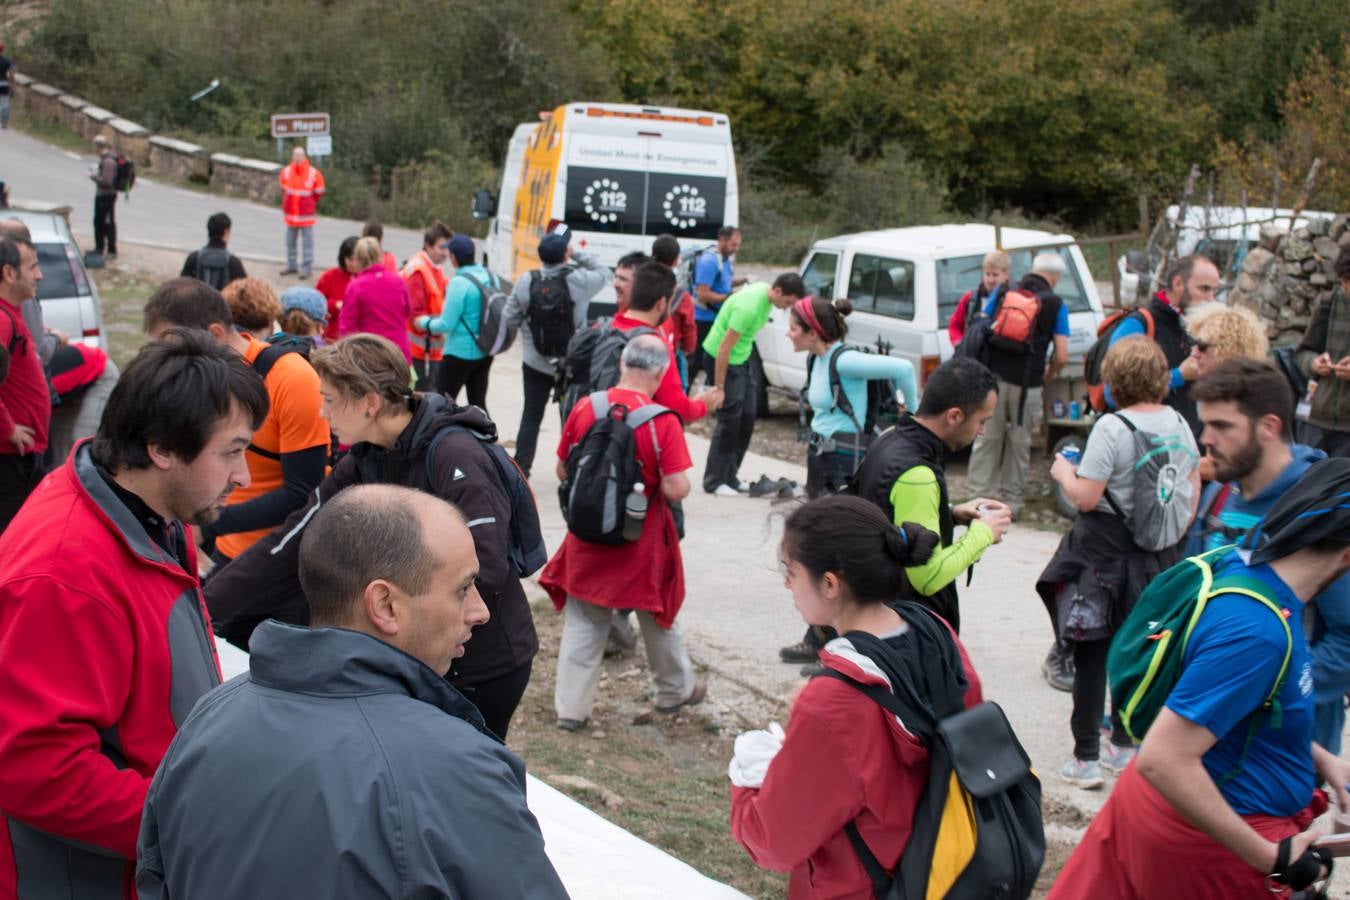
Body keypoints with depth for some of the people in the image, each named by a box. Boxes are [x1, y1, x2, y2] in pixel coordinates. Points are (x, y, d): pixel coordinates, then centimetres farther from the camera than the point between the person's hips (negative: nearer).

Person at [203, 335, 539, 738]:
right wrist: (203, 607, -6)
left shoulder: (454, 456, -22)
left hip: (485, 666, -7)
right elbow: (292, 542, 0)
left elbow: (484, 573, -28)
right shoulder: (365, 462, 2)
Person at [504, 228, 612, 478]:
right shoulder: (580, 280, -16)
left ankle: (520, 469, 9)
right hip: (572, 363, -1)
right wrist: (579, 255, 4)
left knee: (531, 417, 9)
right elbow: (606, 275, 5)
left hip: (535, 363, 2)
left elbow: (511, 320, -1)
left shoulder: (526, 283, -8)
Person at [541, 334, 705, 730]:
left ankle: (571, 708, 14)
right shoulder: (662, 422, -19)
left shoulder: (584, 409, -7)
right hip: (642, 543, -2)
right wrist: (682, 478, 2)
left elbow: (562, 472, 3)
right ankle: (676, 690, 38)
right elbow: (676, 489, -20)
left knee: (583, 622, 12)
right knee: (658, 616, 19)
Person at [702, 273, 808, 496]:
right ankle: (714, 481, 1)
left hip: (742, 358, 9)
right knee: (730, 420, -7)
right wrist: (719, 388, -23)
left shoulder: (765, 292, -3)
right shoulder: (749, 307, -30)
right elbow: (724, 348, -27)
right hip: (721, 359, -9)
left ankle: (730, 475, 19)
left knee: (747, 417, 10)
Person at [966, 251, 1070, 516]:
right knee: (1019, 442, 10)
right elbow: (1061, 355, -2)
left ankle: (979, 496, 7)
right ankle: (1011, 501, 15)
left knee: (987, 438, 9)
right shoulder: (1056, 304, 2)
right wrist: (1049, 374, 19)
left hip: (993, 376, 2)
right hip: (1027, 383, -2)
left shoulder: (1004, 293, 9)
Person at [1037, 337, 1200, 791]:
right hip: (1158, 554, 6)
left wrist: (1065, 473, -1)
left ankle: (1086, 759, 5)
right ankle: (1124, 745, 30)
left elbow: (1087, 497, -20)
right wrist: (1174, 532, 21)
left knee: (1091, 654, 2)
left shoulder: (1112, 428, -20)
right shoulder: (1177, 423, -1)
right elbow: (1193, 489, 8)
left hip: (1104, 549, -6)